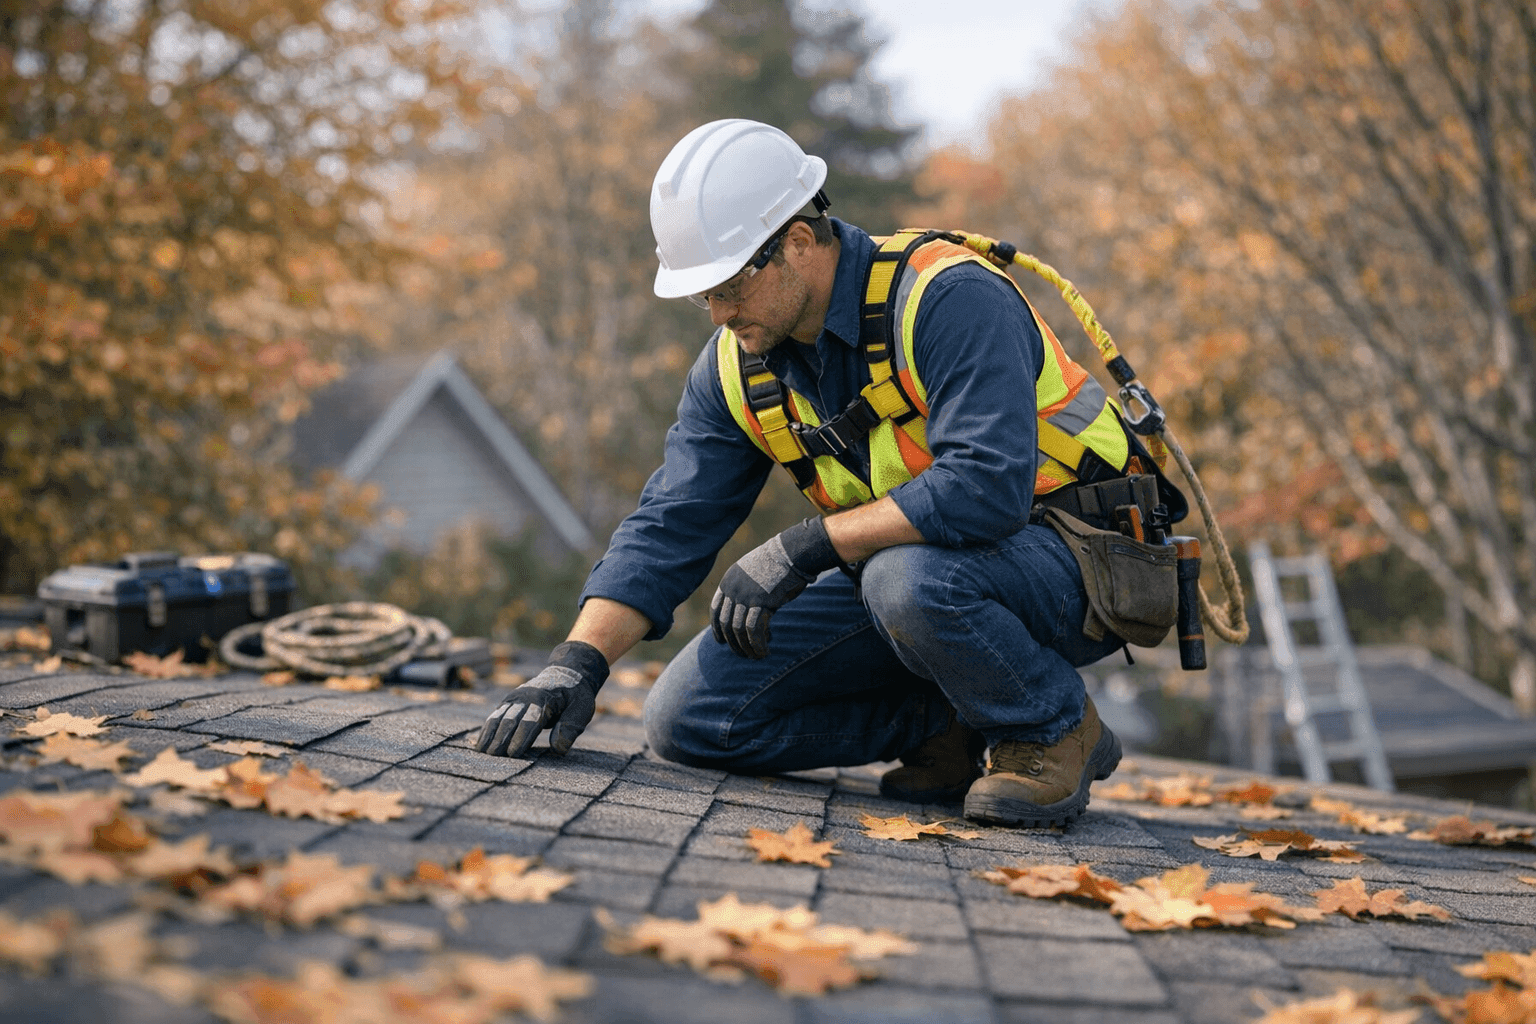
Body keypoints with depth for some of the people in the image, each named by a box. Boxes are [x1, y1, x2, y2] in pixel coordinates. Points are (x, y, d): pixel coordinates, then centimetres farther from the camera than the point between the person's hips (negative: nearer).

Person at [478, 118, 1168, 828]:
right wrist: (577, 663, -17)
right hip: (897, 568, 7)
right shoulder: (736, 367, -2)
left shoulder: (947, 299, -24)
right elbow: (668, 527, -2)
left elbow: (986, 486, -36)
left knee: (908, 578, -41)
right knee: (688, 718, -6)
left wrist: (802, 547, -31)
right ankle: (950, 723, 6)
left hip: (1068, 564, -7)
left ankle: (1056, 727, -11)